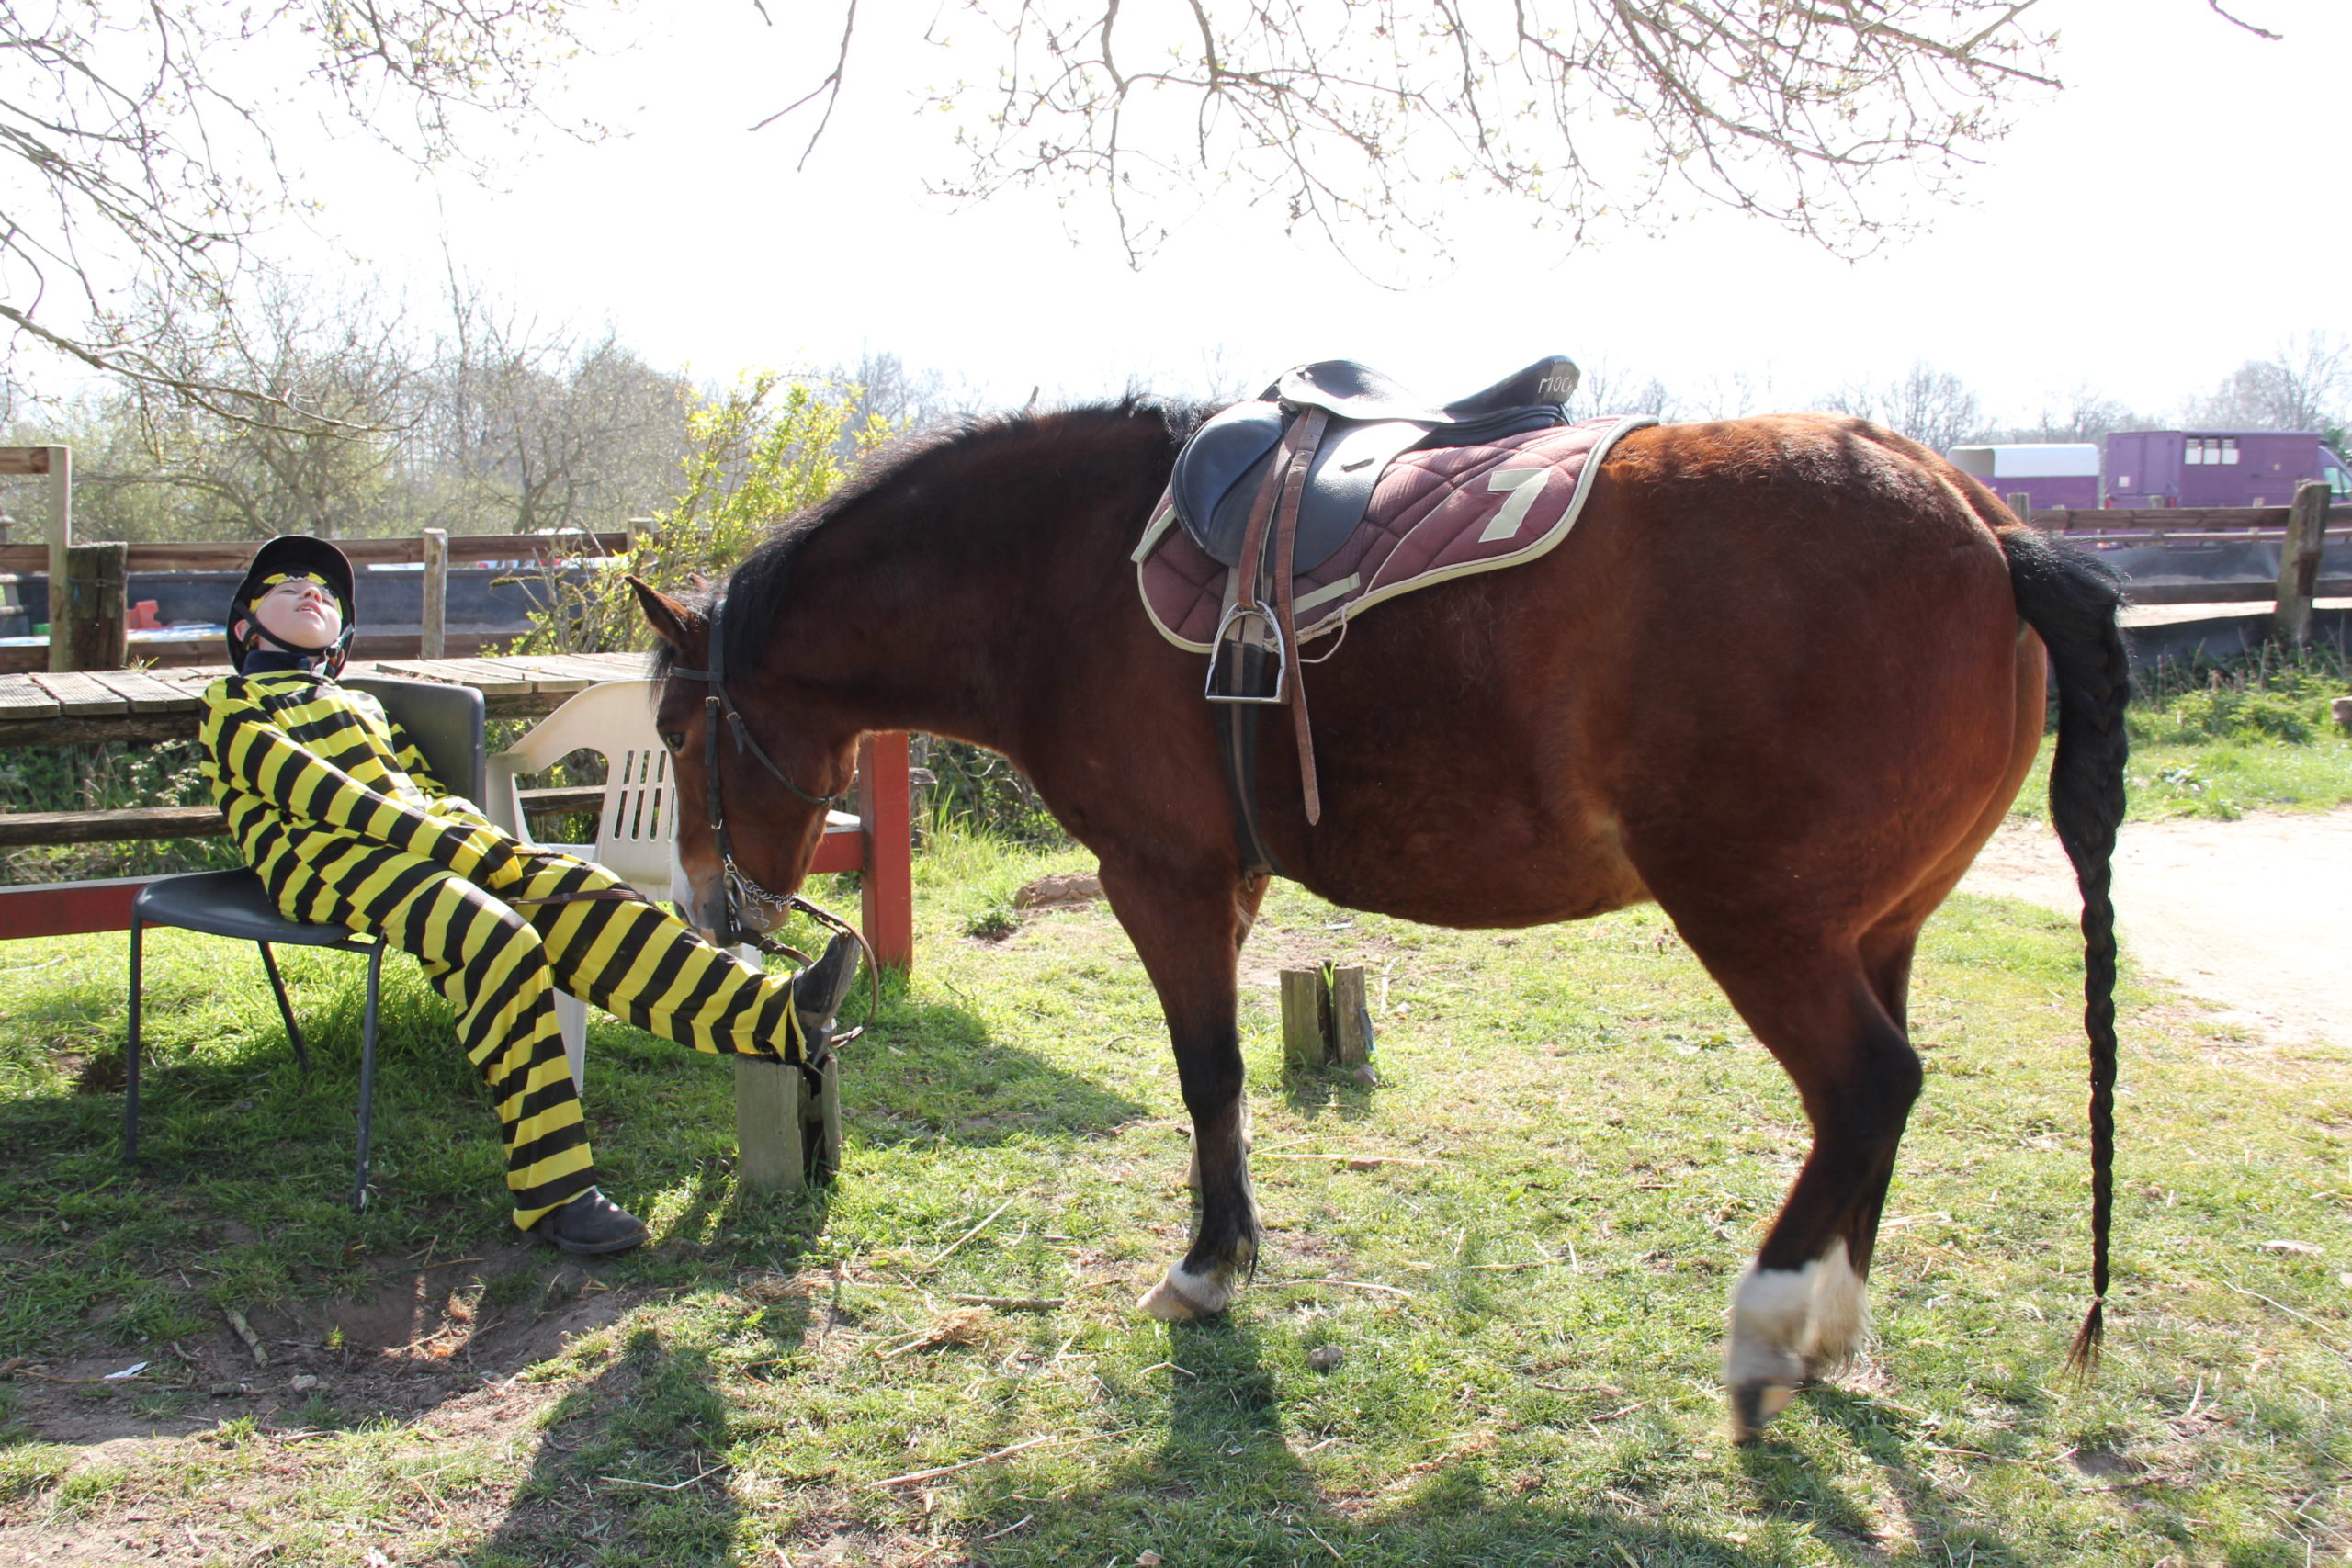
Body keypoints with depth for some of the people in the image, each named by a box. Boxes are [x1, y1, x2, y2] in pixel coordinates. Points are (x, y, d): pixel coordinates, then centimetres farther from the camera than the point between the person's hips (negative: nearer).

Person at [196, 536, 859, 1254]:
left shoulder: (361, 705, 37)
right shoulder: (231, 704, 16)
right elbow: (306, 788, -3)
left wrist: (488, 839, 1)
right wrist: (450, 840, -17)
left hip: (436, 840, 6)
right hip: (326, 859, -6)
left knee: (585, 899, -21)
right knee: (501, 941, -32)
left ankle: (776, 1014, -39)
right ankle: (553, 1193, -34)